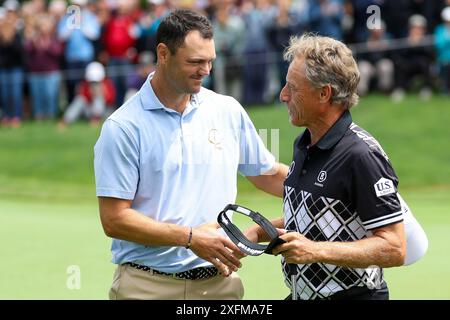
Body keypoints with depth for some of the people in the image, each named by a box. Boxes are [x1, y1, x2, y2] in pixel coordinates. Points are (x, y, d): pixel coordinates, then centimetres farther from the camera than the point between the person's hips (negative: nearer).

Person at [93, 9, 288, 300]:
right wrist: (190, 238, -17)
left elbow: (269, 174, 19)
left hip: (220, 280, 4)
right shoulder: (123, 127, -8)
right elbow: (114, 220, -12)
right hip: (148, 285, -4)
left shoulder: (229, 111, 7)